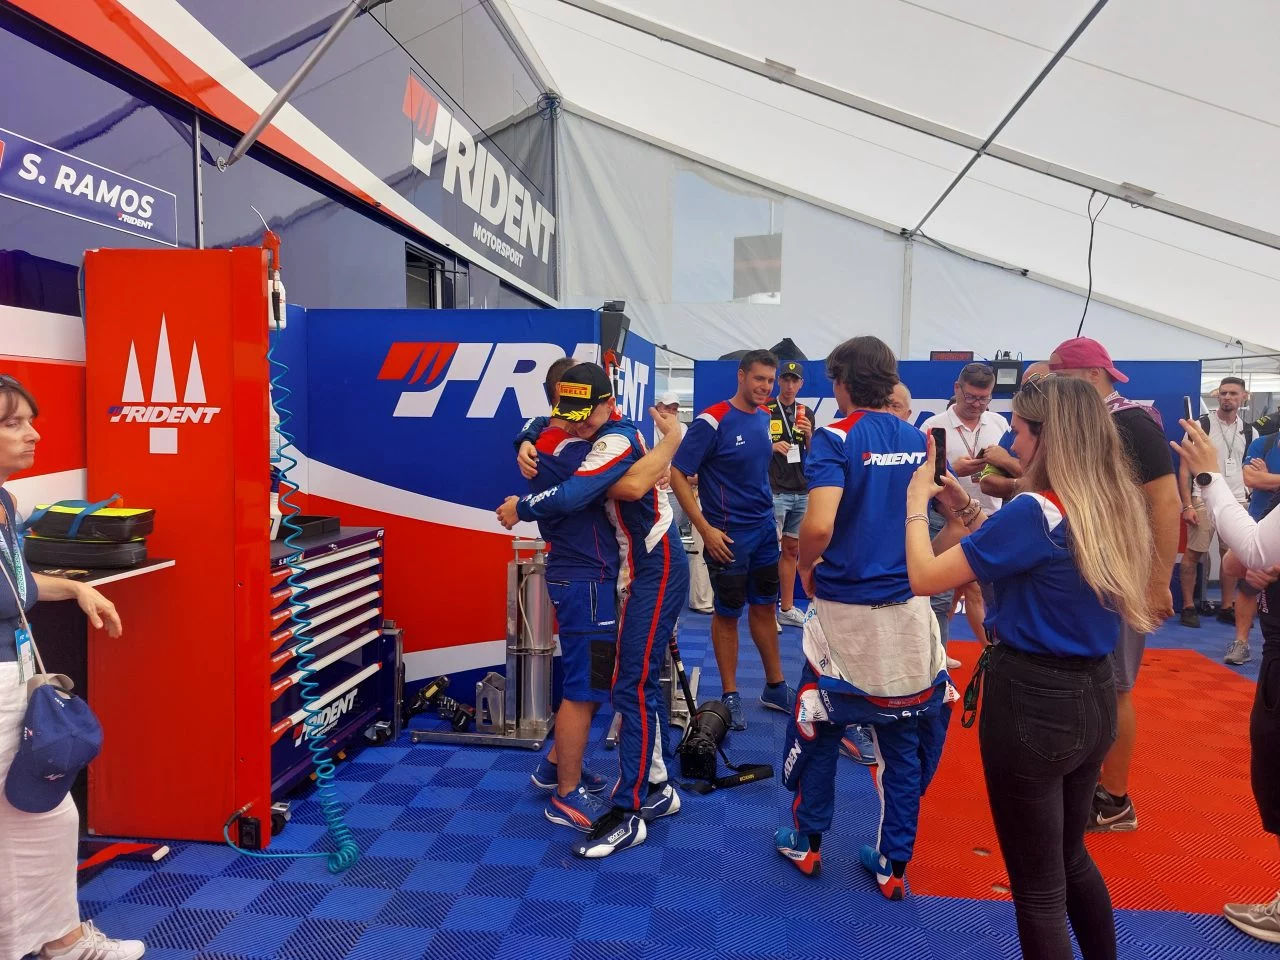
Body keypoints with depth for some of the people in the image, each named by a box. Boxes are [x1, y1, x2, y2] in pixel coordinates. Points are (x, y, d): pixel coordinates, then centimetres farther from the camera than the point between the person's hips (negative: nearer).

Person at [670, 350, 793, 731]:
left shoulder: (766, 417, 4)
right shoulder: (712, 421, -17)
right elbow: (677, 474, -17)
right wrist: (705, 529, -18)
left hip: (765, 527, 7)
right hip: (728, 534, -6)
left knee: (764, 606, 16)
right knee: (728, 612, 7)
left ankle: (775, 688, 30)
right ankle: (730, 695, 21)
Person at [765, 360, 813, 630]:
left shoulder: (807, 413, 12)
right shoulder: (765, 410, -3)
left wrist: (808, 434, -6)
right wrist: (771, 447, -20)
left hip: (801, 492, 5)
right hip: (773, 491, -5)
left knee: (791, 550, 12)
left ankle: (787, 608, 20)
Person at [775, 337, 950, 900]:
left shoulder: (836, 440, -13)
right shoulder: (922, 441, 4)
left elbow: (819, 525, -26)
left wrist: (805, 566, -7)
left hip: (844, 611, -4)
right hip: (909, 611, 4)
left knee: (819, 731, 15)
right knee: (904, 742, 14)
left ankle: (807, 843, 30)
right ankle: (893, 865, 25)